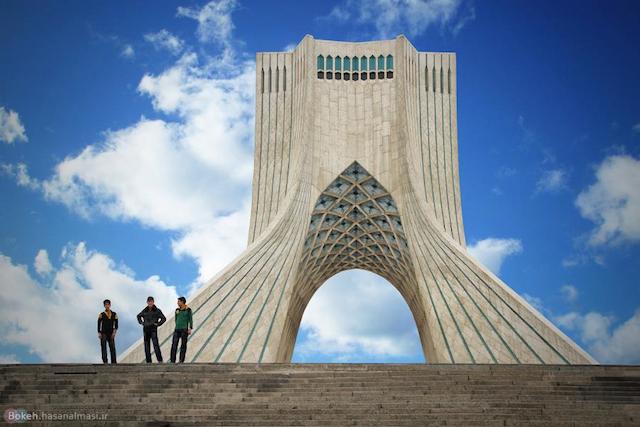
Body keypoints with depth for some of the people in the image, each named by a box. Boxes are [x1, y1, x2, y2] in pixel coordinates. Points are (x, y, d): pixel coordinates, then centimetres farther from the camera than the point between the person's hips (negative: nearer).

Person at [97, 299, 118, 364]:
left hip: (111, 334, 2)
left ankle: (114, 362, 3)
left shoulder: (114, 314, 8)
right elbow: (99, 325, 1)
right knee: (104, 347, -8)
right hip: (103, 333, -2)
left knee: (112, 348, -1)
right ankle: (105, 361, -10)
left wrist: (114, 332, -6)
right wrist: (99, 333, -7)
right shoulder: (101, 315, 2)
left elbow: (116, 324, 5)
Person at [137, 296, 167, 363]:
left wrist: (158, 324, -9)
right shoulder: (145, 310, 9)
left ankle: (160, 360, -13)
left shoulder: (157, 310, -1)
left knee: (156, 344, -13)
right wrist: (141, 322, 14)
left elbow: (164, 318, -2)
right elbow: (138, 316, 27)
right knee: (146, 346, 4)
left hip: (153, 329, -4)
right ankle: (148, 361, 9)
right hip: (146, 329, 4)